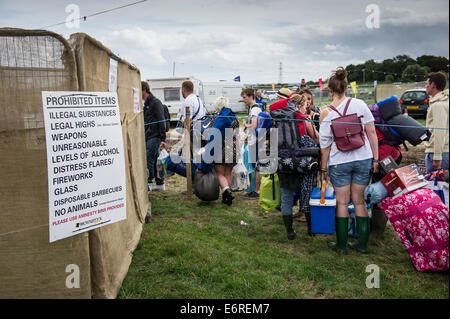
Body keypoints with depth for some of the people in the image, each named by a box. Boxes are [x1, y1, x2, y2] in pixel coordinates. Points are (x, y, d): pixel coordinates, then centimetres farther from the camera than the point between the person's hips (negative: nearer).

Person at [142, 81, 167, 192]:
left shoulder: (155, 102, -10)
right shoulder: (146, 104, 19)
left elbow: (161, 121, -14)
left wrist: (163, 139, -18)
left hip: (154, 137, -9)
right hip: (148, 137, 9)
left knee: (148, 160, -10)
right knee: (154, 160, 11)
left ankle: (148, 185, -5)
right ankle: (160, 184, 17)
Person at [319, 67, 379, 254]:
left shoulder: (326, 114, -7)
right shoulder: (359, 104, -3)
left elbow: (325, 146, -4)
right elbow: (371, 132, -2)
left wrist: (323, 169, 5)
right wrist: (375, 158, 5)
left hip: (339, 163, -2)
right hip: (363, 159, 2)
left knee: (342, 202, 9)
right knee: (359, 201, 11)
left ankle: (341, 245, 18)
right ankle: (362, 245, 19)